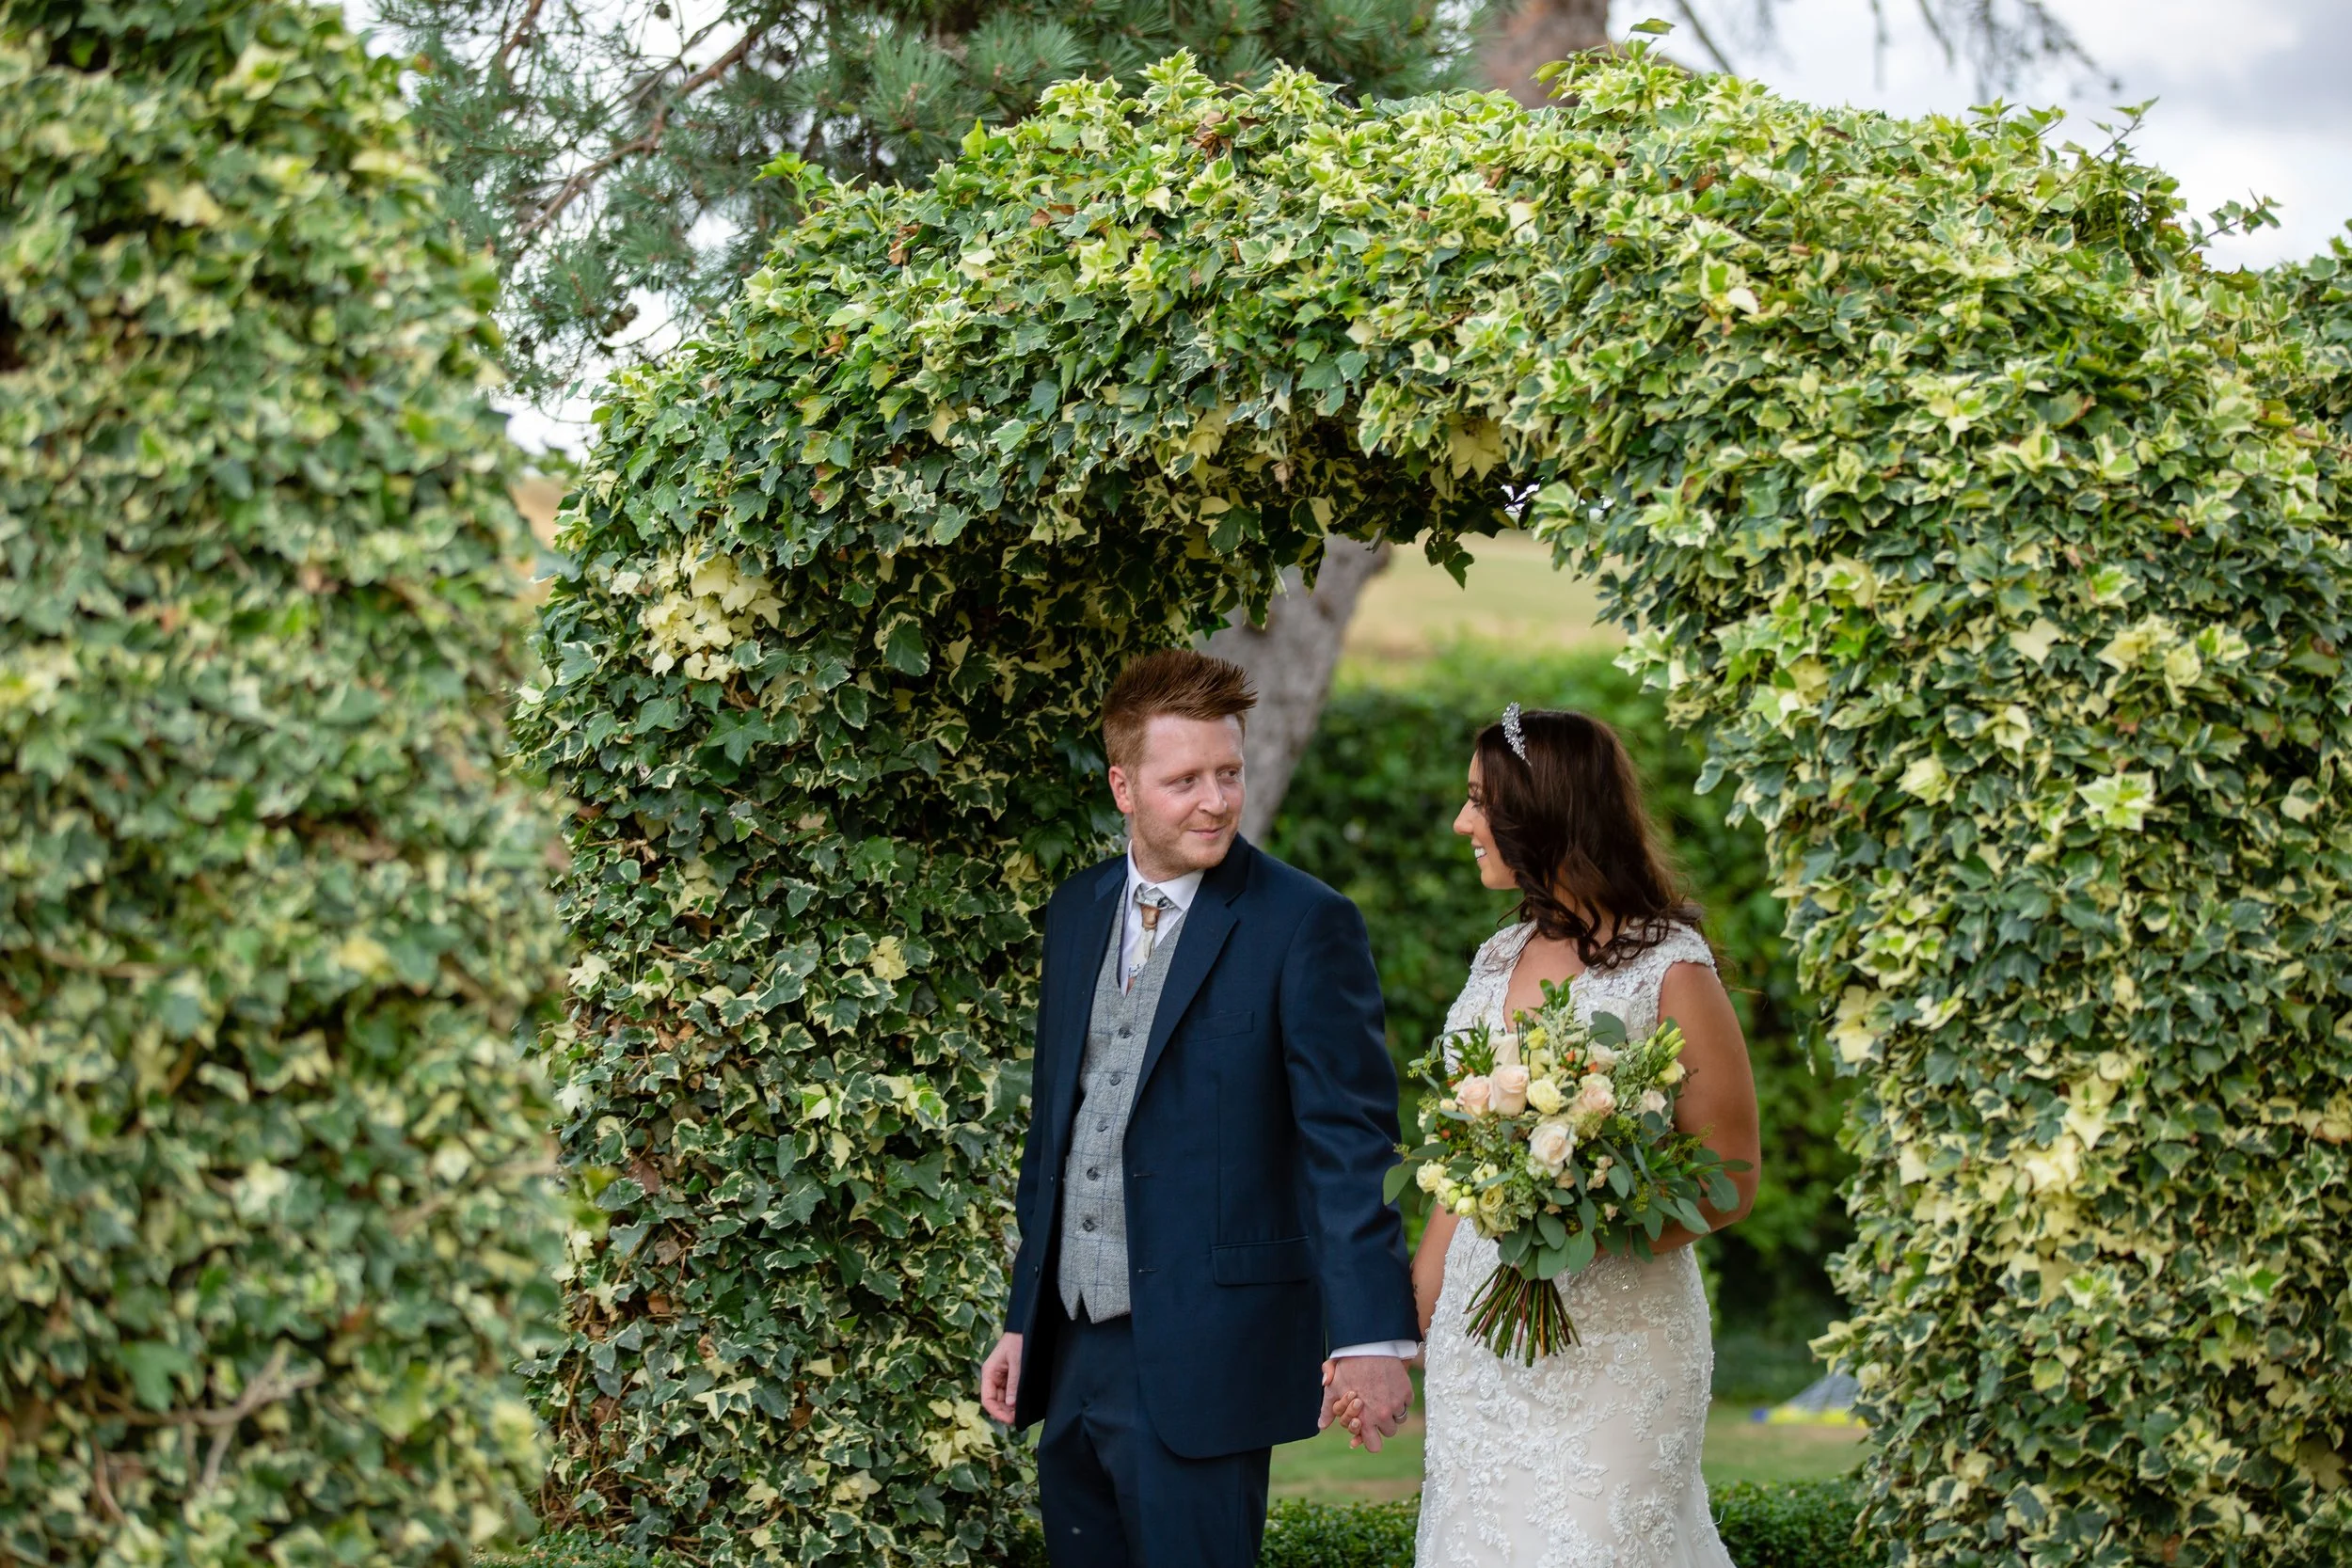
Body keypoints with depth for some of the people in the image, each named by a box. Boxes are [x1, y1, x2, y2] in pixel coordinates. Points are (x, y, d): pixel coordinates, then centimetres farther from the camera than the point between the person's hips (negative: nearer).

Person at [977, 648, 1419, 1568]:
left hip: (1204, 1359, -6)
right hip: (1072, 1353, 6)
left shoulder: (1305, 925, -8)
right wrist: (1023, 1317, 18)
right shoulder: (1076, 913, 12)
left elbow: (1350, 1141, -14)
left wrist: (1370, 1333, -22)